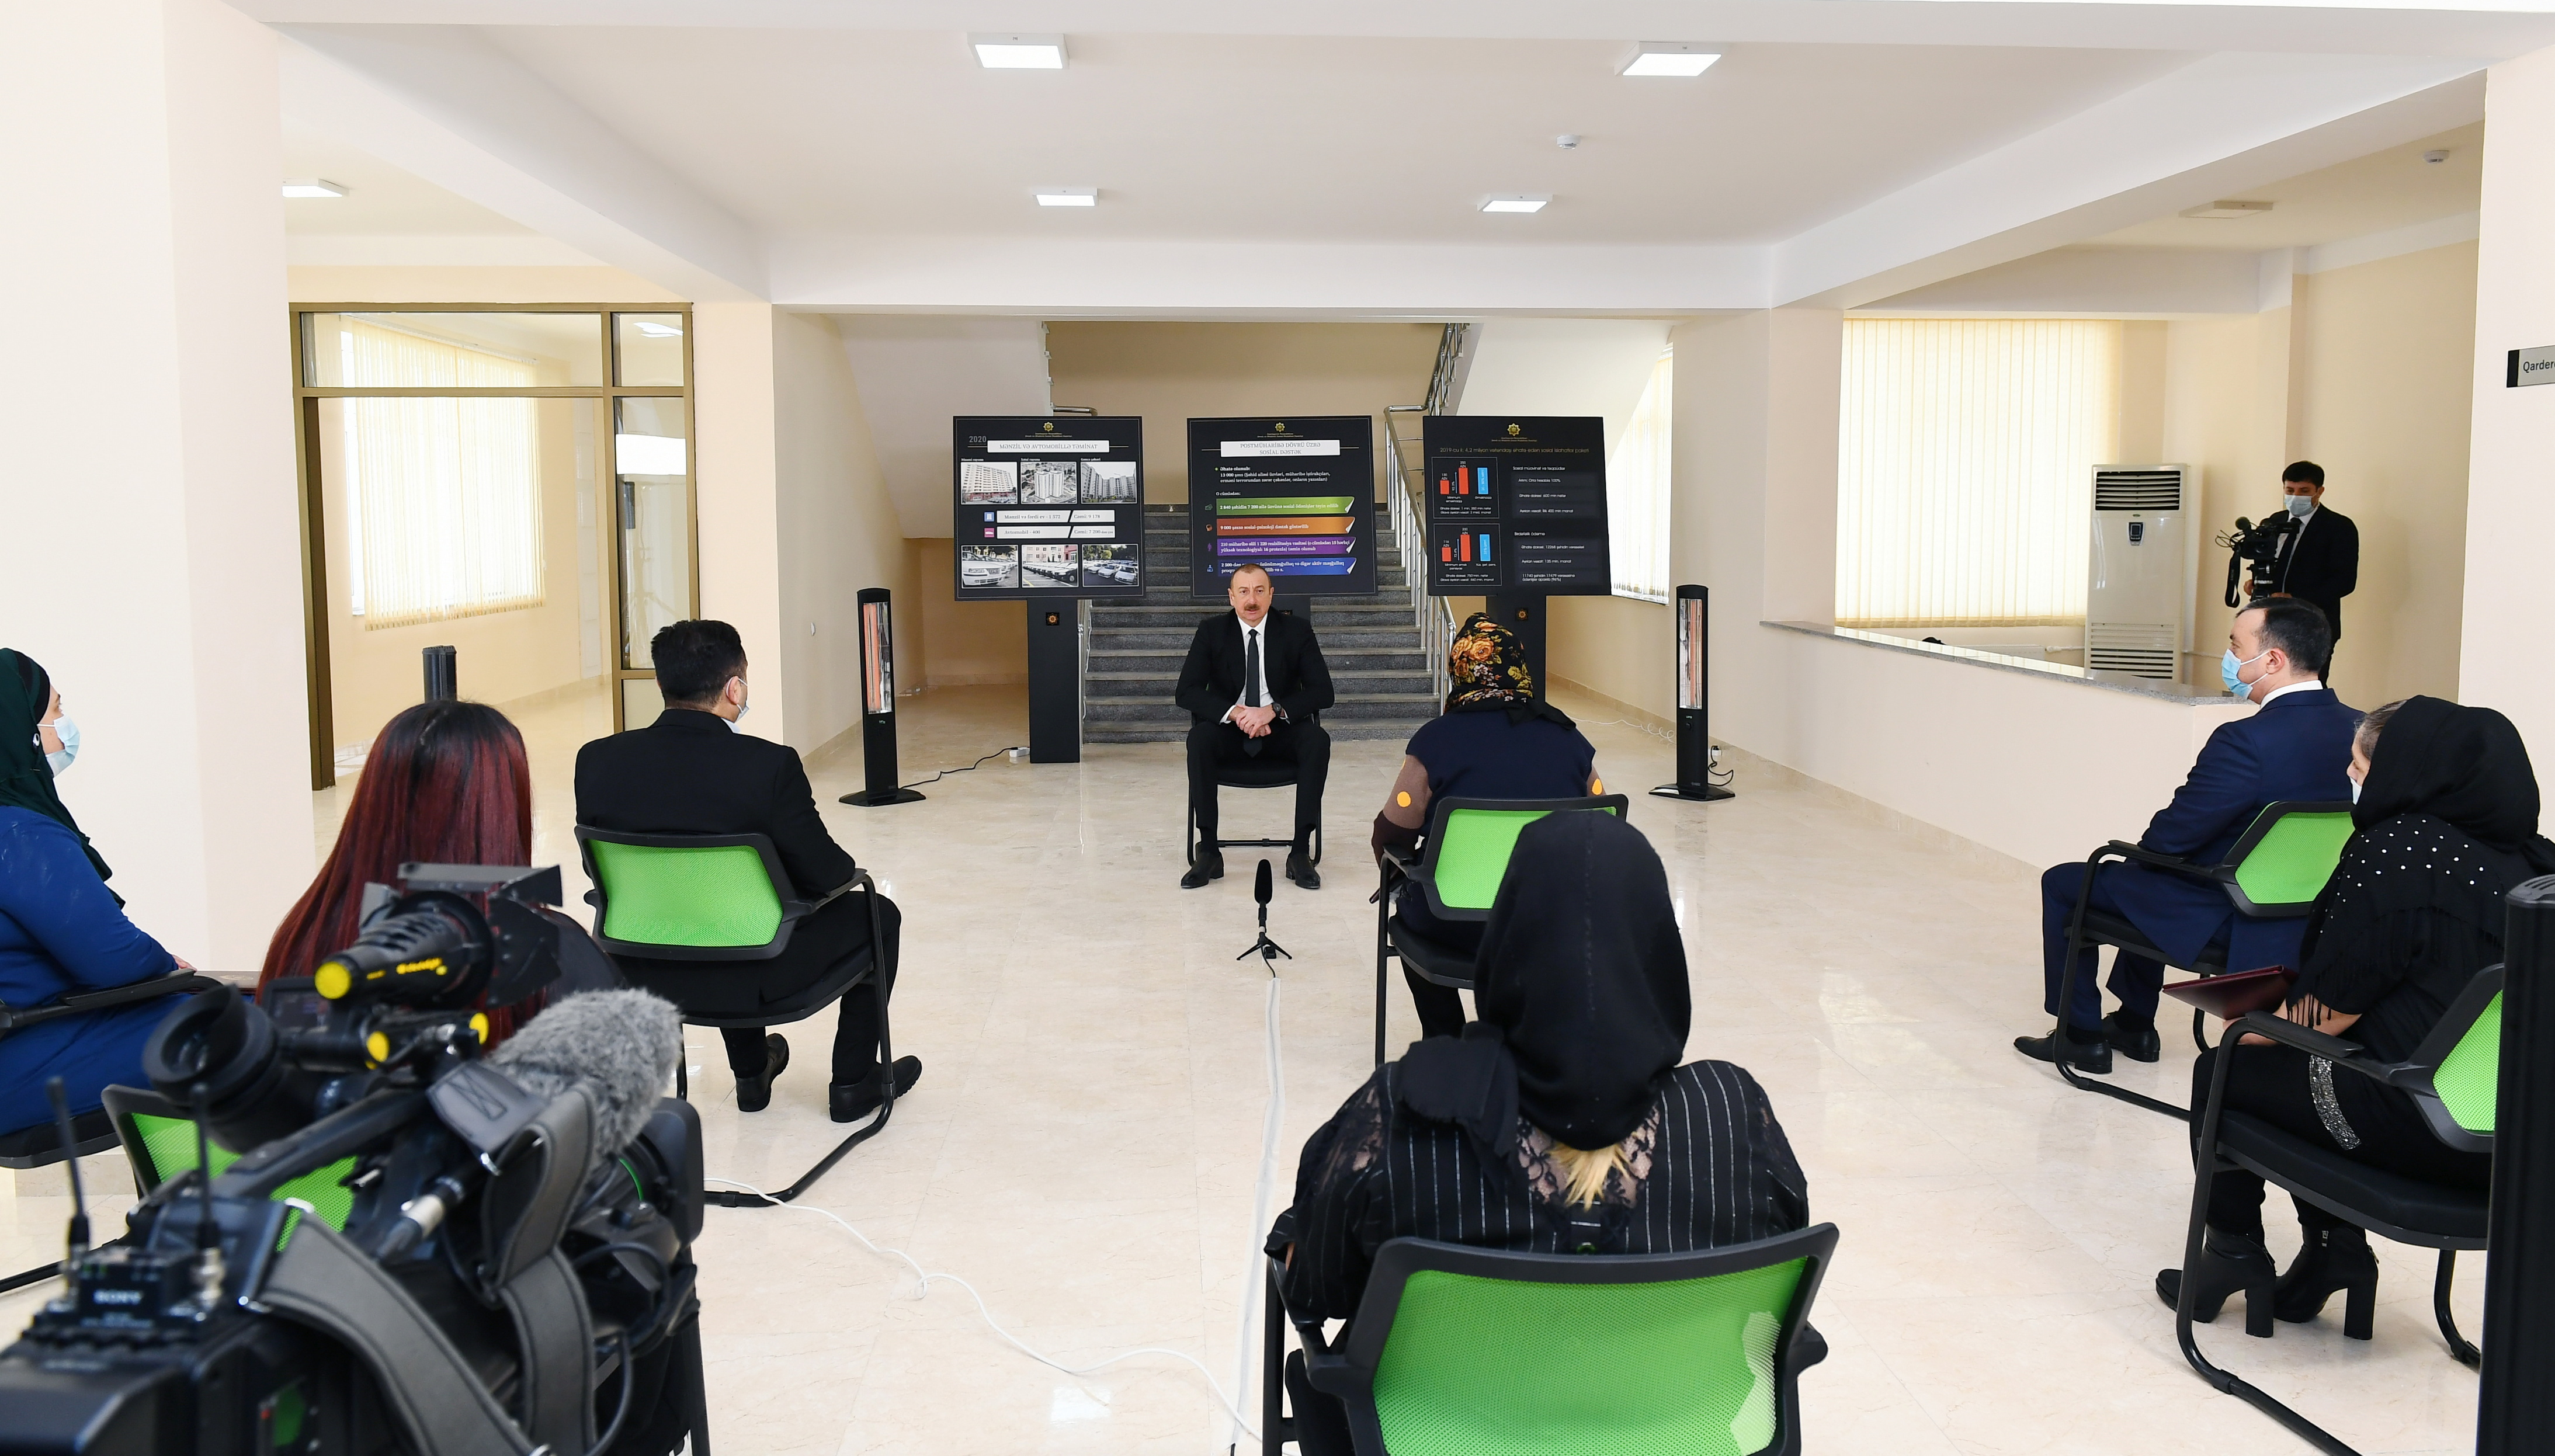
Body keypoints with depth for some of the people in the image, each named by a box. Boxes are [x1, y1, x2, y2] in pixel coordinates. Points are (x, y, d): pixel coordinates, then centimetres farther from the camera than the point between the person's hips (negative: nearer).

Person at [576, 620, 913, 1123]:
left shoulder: (596, 760, -10)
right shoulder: (770, 765, -23)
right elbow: (824, 876, -15)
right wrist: (850, 869, 9)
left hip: (643, 970, 5)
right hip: (748, 977, -5)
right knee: (876, 913, 20)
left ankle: (752, 1071, 48)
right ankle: (854, 1082, 28)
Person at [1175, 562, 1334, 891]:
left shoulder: (1297, 630, 0)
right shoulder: (1211, 632, 0)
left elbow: (1322, 691, -7)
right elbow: (1186, 691, -8)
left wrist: (1273, 711, -22)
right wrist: (1235, 713, -24)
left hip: (1280, 732, 0)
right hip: (1229, 732, 0)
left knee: (1317, 739, -31)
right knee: (1199, 737, -32)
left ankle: (1301, 851, -27)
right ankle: (1208, 852, -27)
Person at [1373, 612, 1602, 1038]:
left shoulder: (1437, 739, -7)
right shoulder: (1567, 736, 3)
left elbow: (1391, 836, -6)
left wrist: (1401, 885, 15)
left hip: (1462, 927, -3)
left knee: (1409, 909, 31)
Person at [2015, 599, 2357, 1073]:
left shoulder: (2247, 740, -30)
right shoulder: (2359, 730, -5)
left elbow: (2169, 838, -23)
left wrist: (2145, 849, 2)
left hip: (2224, 922, -8)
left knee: (2063, 883, 11)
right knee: (2145, 878, 34)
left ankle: (2080, 1035, 21)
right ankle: (2134, 1025, 42)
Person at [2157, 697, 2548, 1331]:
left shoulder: (2394, 850, -17)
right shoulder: (2519, 857, 6)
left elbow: (2329, 1010, -14)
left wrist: (2254, 1032, 6)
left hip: (2413, 1124, -8)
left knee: (2221, 1070, 14)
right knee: (2301, 1067, 29)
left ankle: (2234, 1249, 24)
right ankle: (2335, 1243, 25)